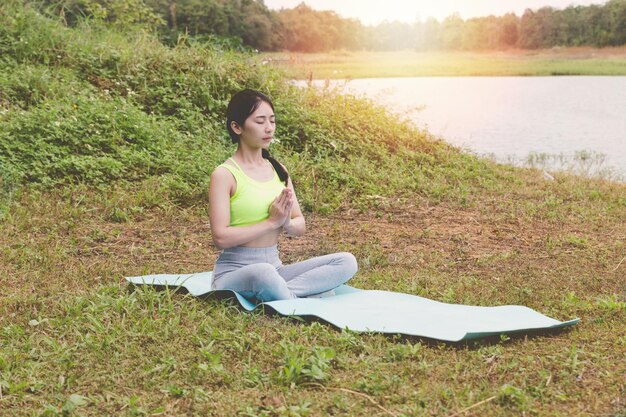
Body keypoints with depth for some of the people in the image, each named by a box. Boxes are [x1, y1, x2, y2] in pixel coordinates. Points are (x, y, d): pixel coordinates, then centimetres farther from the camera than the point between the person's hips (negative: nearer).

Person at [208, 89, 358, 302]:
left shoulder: (278, 170, 10)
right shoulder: (224, 174, -8)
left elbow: (300, 226, 11)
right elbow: (221, 237, -17)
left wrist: (286, 222, -13)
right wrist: (272, 222, -16)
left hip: (274, 267, 7)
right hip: (234, 272, -7)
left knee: (346, 261, -12)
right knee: (264, 273, -42)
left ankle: (284, 292, -23)